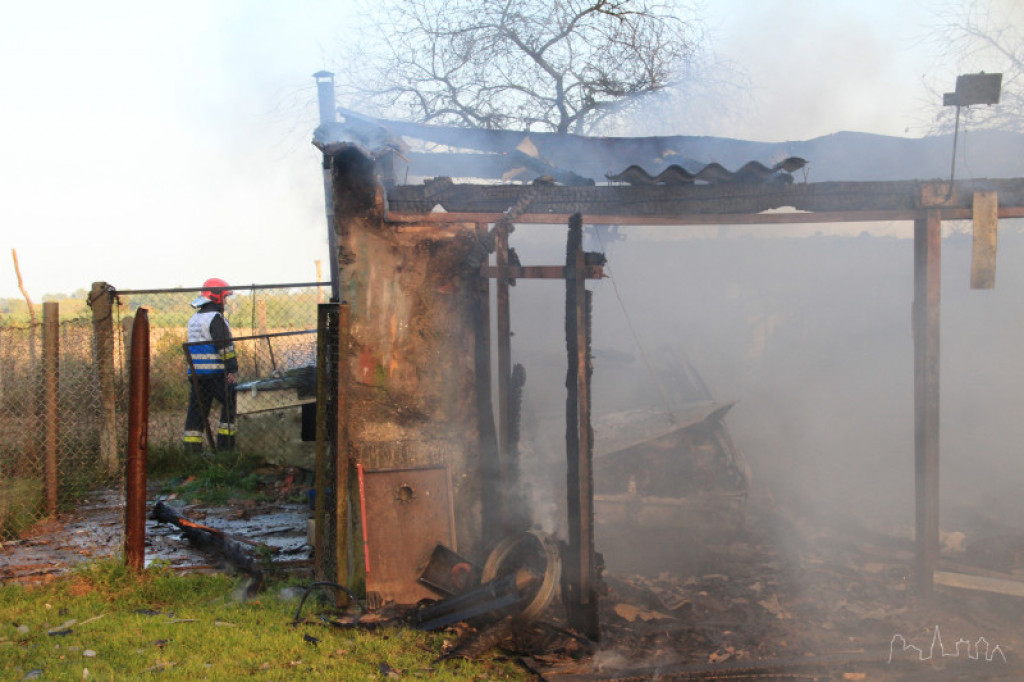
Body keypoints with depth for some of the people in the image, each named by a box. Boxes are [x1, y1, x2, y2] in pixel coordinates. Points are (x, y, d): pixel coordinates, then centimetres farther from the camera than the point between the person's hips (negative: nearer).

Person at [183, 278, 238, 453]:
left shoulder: (194, 319, 18)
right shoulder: (215, 318, -11)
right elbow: (225, 346, -17)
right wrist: (233, 370, -15)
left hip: (195, 372, 8)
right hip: (215, 372, -8)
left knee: (197, 409, 8)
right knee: (231, 405, 2)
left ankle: (191, 449, 7)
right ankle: (226, 444, 1)